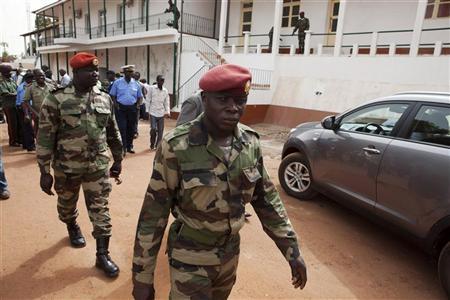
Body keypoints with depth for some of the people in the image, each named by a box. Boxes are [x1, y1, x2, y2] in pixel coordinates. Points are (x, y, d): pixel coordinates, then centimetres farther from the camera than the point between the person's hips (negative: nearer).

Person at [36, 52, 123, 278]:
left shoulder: (105, 99, 1)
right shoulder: (56, 100, -12)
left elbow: (113, 133, 9)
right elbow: (45, 137, -10)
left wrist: (118, 159, 12)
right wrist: (44, 171, -10)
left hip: (98, 166, 2)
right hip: (66, 166, -1)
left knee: (100, 210, 3)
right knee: (66, 205, 21)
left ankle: (102, 255, 13)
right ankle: (73, 228, 53)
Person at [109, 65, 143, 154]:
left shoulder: (136, 84, 6)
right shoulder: (117, 82, -1)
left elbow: (140, 97, 15)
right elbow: (112, 95, 3)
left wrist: (138, 105, 0)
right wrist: (116, 105, -8)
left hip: (132, 108, 3)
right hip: (121, 108, -3)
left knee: (131, 128, 9)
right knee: (122, 128, -6)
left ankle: (129, 146, 23)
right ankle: (123, 147, 1)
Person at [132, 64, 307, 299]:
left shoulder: (250, 142, -9)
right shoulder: (177, 146, -22)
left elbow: (267, 199, 1)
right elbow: (153, 213, -16)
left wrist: (292, 249, 2)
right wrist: (143, 276, -11)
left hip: (231, 253, 5)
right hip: (190, 259, -5)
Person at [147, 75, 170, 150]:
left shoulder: (165, 91, 5)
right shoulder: (152, 88, -2)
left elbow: (167, 102, 6)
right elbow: (149, 99, 3)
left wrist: (168, 112, -6)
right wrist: (149, 108, 1)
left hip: (161, 113, 3)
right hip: (153, 112, -2)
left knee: (160, 130, 3)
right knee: (153, 129, -9)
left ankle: (158, 145, 17)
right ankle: (152, 144, 14)